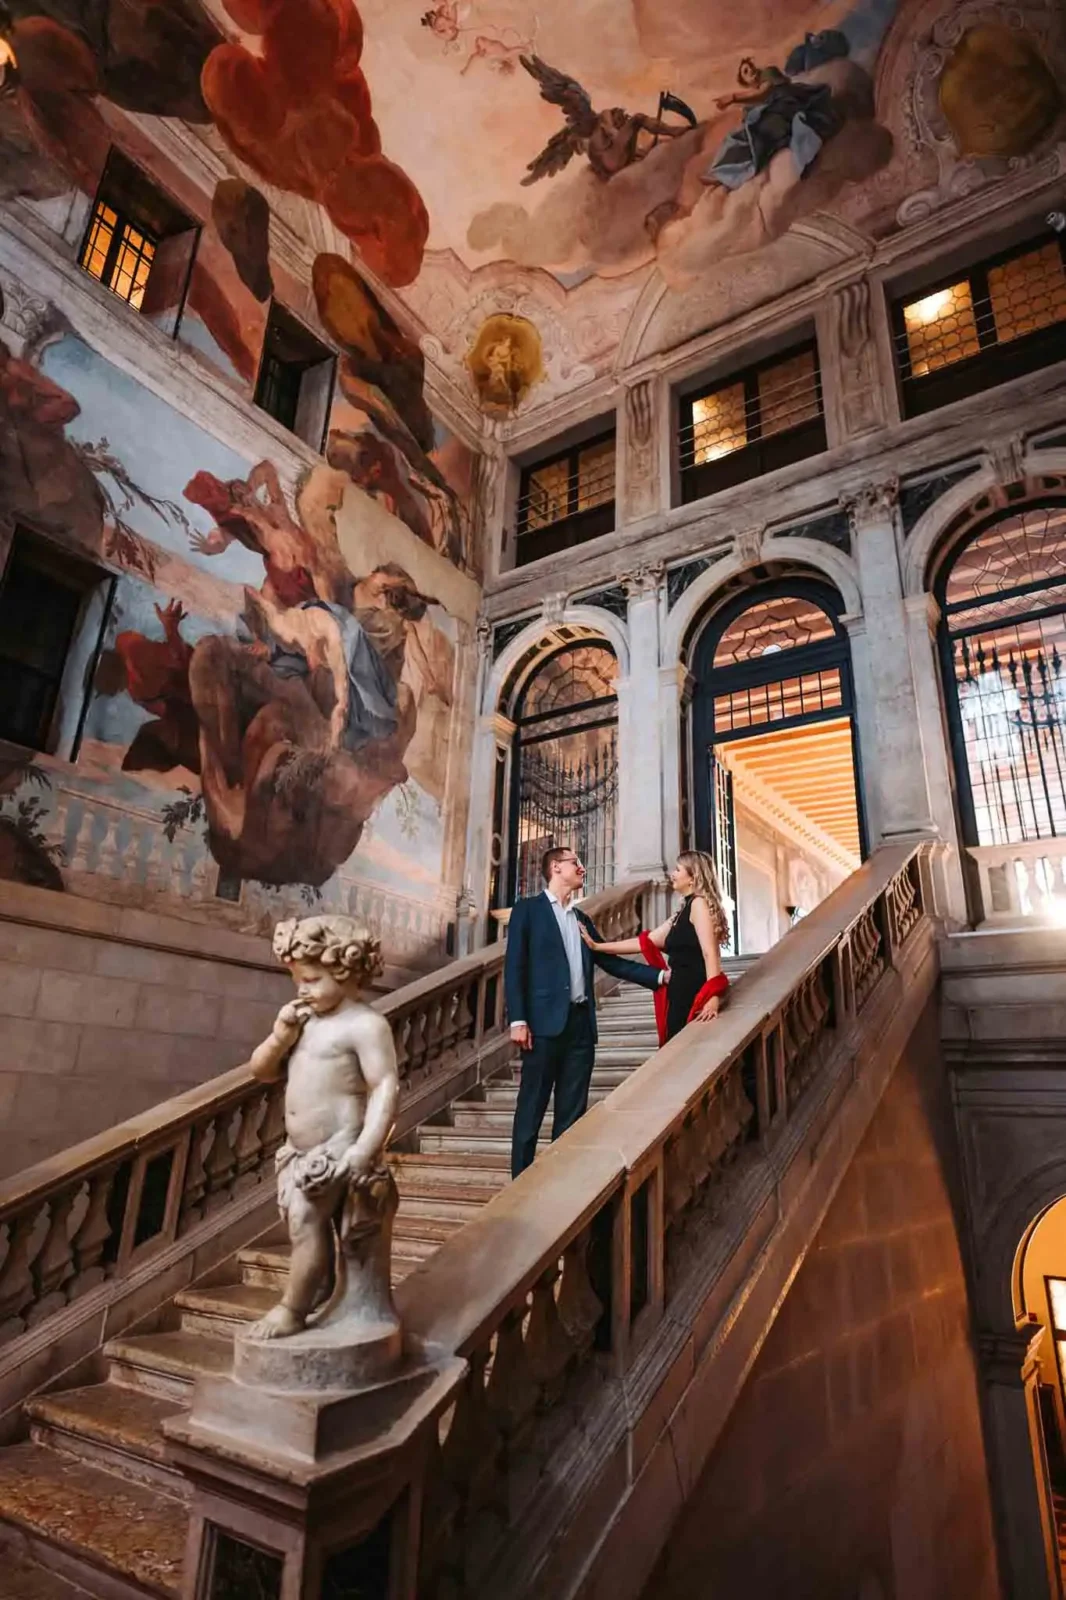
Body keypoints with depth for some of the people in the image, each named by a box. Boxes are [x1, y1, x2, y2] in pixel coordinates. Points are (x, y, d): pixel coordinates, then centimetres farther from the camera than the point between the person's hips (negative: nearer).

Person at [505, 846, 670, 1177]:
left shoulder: (581, 919, 20)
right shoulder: (527, 909, 2)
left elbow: (610, 961, 17)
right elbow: (514, 967, -5)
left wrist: (660, 975, 8)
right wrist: (518, 1020, -15)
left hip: (580, 1023, 6)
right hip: (545, 1021, -6)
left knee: (572, 1110, 8)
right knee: (532, 1107, -1)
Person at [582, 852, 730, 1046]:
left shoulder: (699, 903, -6)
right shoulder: (682, 913, 20)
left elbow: (710, 953, -17)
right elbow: (645, 942, 19)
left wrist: (713, 997, -26)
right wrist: (597, 947, 15)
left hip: (696, 997, -9)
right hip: (682, 997, 9)